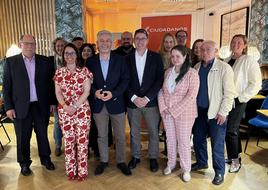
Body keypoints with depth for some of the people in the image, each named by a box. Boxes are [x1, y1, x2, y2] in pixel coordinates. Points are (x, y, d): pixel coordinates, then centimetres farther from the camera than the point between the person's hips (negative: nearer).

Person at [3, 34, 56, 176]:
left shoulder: (45, 61, 2)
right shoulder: (11, 62, -1)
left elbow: (51, 83, 5)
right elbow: (6, 86, 0)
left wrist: (52, 102, 2)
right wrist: (8, 107, -5)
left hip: (41, 106, 1)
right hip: (20, 107, -1)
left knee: (43, 135, 13)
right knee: (22, 138, 11)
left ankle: (45, 159, 34)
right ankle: (24, 163, 31)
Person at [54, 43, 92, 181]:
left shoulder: (84, 71, 0)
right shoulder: (59, 72, 8)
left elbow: (86, 91, -5)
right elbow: (58, 92, 5)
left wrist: (75, 106, -13)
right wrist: (65, 106, -11)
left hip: (82, 110, -2)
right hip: (64, 111, 2)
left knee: (82, 140, 3)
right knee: (68, 141, 9)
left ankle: (82, 171, 16)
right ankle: (70, 170, 23)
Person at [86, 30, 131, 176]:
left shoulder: (120, 60, -2)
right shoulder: (90, 61, 2)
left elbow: (125, 80, -5)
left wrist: (113, 93, -18)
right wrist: (94, 92, -15)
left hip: (116, 103, -1)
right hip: (98, 104, 1)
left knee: (120, 136, 10)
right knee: (101, 135, 15)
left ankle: (121, 161, 30)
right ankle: (103, 161, 34)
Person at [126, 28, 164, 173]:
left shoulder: (156, 57, 1)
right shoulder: (127, 58, 5)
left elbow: (159, 80, -5)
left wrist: (147, 98, -13)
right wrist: (134, 97, -11)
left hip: (151, 101, -1)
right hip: (132, 101, 2)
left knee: (153, 131, 9)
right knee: (134, 132, 13)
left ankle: (153, 157, 28)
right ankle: (135, 156, 32)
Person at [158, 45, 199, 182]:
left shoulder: (192, 73, -11)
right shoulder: (168, 72, 6)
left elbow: (191, 96, -17)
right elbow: (161, 90, 8)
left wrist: (174, 110, -16)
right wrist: (163, 107, -6)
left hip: (184, 113, -5)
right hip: (167, 112, 5)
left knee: (183, 141, 7)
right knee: (170, 139, 16)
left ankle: (186, 169, 26)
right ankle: (171, 164, 36)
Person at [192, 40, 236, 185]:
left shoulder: (224, 68, -9)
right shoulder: (197, 67, 7)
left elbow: (229, 93, -11)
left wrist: (223, 112, -15)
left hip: (216, 113, -5)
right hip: (199, 111, 6)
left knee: (217, 144, 4)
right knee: (198, 139, 17)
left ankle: (219, 172, 24)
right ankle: (201, 162, 40)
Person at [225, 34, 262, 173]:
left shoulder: (249, 61, -7)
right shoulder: (227, 60, 10)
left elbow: (255, 84, -10)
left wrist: (241, 97, -14)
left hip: (237, 101, -6)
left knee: (230, 130, -5)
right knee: (233, 129, 15)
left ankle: (235, 160, 12)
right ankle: (234, 156, 30)